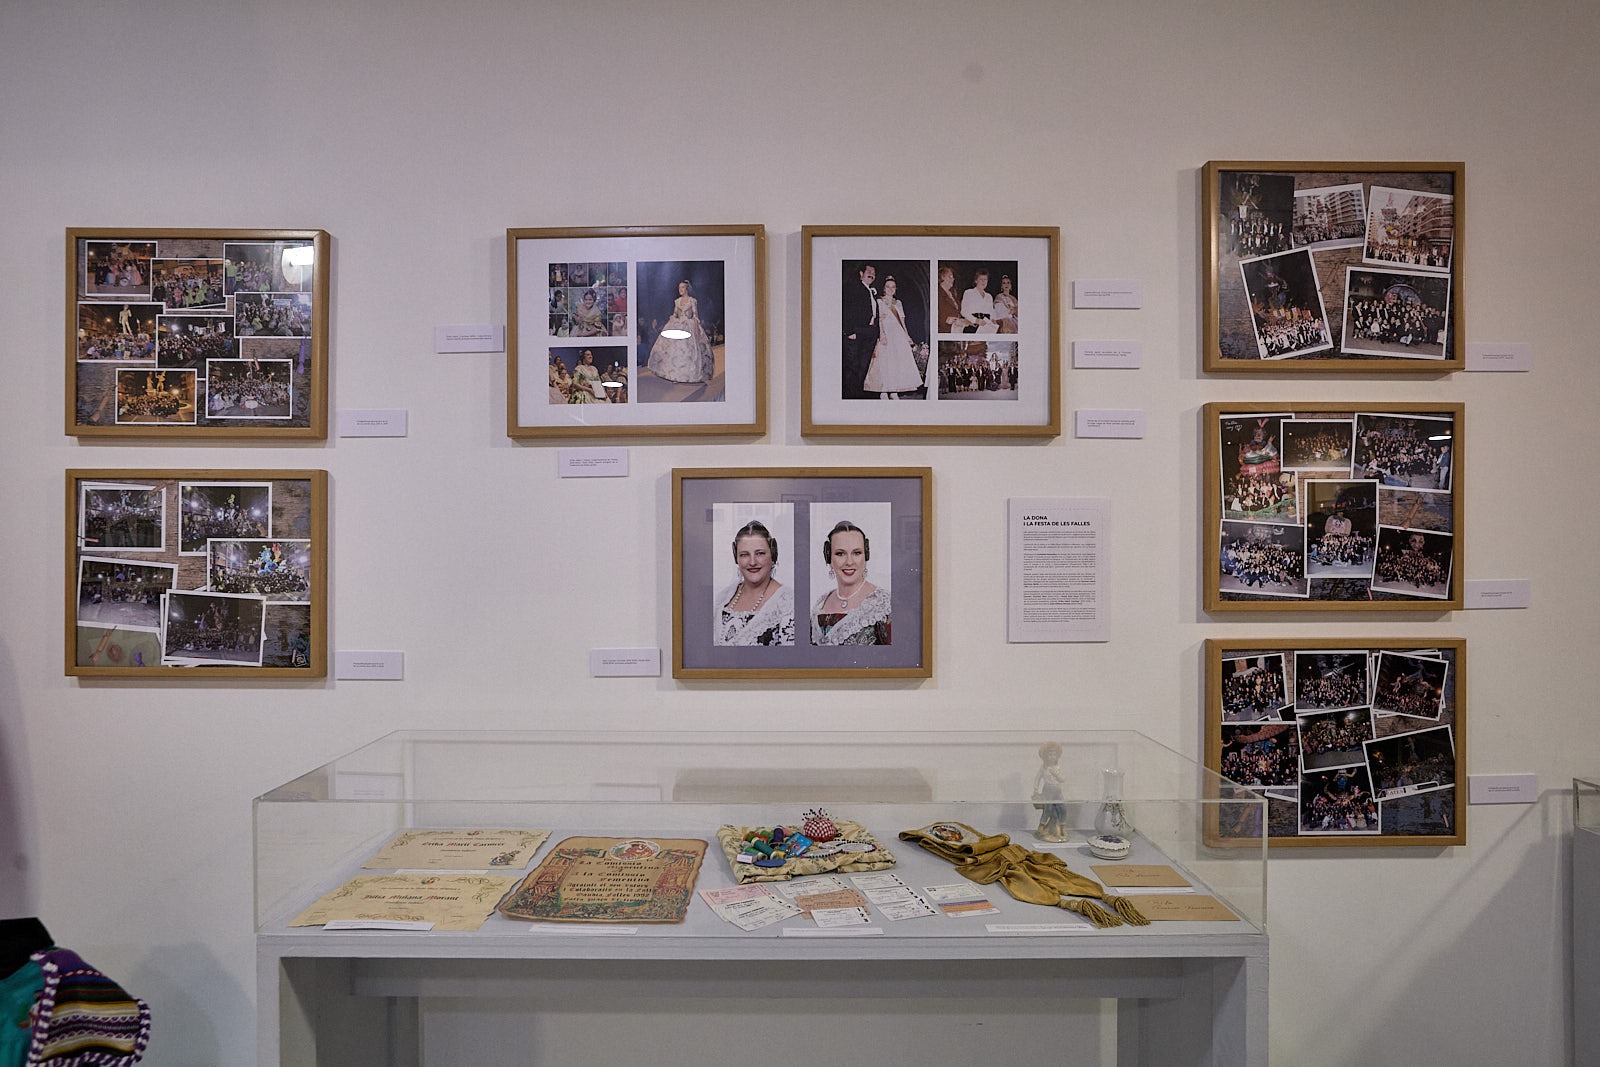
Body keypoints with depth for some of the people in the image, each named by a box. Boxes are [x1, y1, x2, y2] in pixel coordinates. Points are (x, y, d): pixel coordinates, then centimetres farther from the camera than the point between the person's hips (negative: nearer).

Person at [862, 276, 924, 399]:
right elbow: (879, 320, -7)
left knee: (899, 363, 0)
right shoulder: (879, 302, 3)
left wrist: (907, 335, 8)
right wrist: (882, 334, -20)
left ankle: (894, 392, 4)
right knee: (884, 363, -9)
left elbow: (902, 321, 19)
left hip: (899, 336, 5)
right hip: (886, 336, -5)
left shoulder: (898, 303, 19)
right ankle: (883, 393, -7)